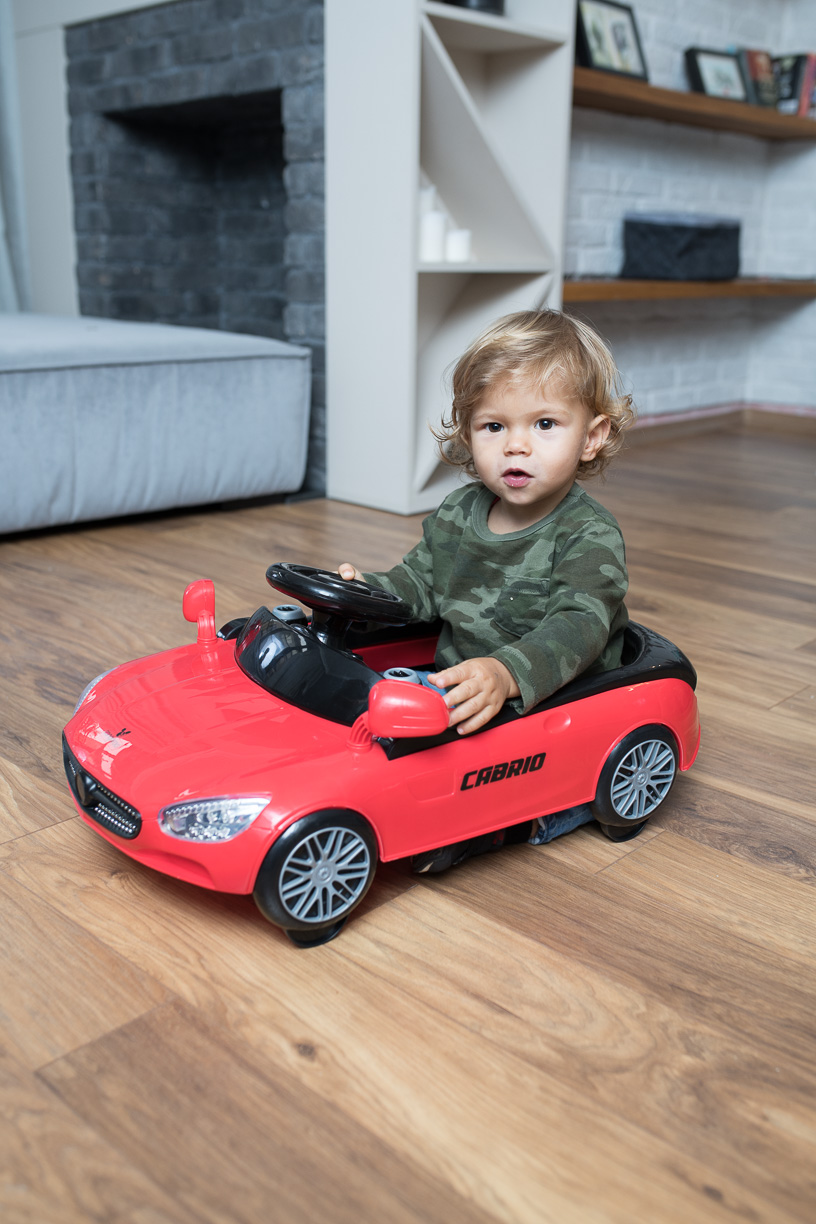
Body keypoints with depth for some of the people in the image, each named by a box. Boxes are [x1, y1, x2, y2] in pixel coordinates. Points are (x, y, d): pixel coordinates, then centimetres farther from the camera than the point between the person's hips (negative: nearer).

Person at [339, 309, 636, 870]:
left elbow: (577, 627, -31)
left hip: (554, 703, -6)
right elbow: (419, 581, 17)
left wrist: (507, 674, -50)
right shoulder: (458, 513, 4)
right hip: (454, 689, 6)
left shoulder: (589, 534, -17)